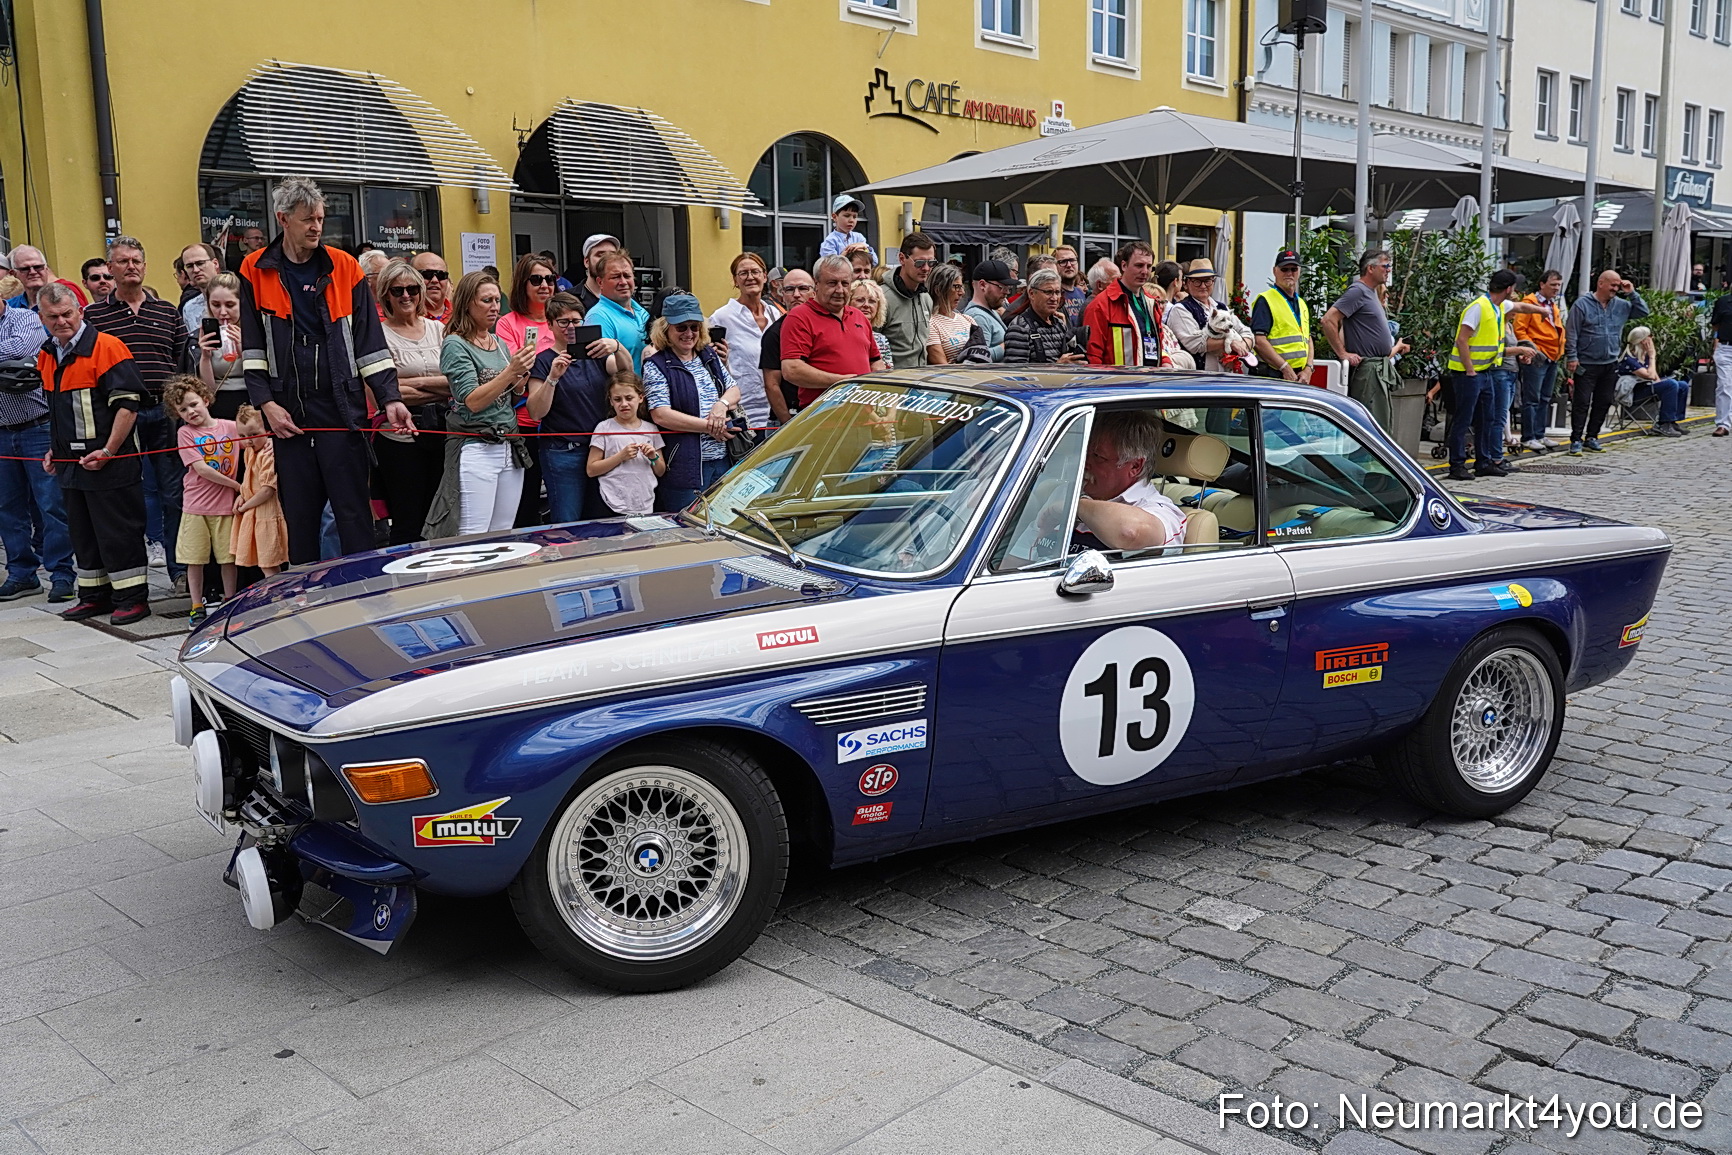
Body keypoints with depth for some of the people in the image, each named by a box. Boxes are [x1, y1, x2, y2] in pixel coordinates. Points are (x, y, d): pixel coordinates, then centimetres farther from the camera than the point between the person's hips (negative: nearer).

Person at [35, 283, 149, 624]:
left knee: (118, 532, -3)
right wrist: (54, 450, 17)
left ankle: (132, 597, 5)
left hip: (109, 464, -8)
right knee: (83, 533, 14)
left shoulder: (106, 347, -12)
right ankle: (95, 595, 24)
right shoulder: (47, 356, 13)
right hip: (71, 464, 8)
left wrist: (108, 451, -19)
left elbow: (127, 403, -16)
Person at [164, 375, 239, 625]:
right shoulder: (185, 433, -2)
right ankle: (197, 608, 13)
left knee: (228, 557, 5)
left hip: (226, 504, 1)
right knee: (195, 559, 3)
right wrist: (237, 485, -10)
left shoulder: (231, 427, 2)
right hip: (195, 506, -1)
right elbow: (201, 468, -10)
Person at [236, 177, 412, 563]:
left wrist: (389, 399, -6)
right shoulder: (255, 271, 6)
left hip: (342, 411, -1)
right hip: (287, 416, 1)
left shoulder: (344, 267, 5)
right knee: (298, 518, 7)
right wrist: (266, 403, -5)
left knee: (354, 515, 0)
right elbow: (252, 345, 6)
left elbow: (370, 342, 4)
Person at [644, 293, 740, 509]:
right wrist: (709, 427, -14)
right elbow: (661, 415, -15)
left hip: (722, 460, 6)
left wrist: (722, 404, -8)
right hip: (684, 465, -6)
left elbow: (734, 391, 17)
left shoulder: (710, 357, 15)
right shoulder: (656, 366, -4)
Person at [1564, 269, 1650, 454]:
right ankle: (1576, 440, -1)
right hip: (1586, 364, -6)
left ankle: (1591, 438, 20)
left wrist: (1632, 293, 2)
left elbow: (1643, 312, 12)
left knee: (1603, 403, 10)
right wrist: (1572, 357, -13)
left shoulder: (1621, 305, 10)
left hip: (1610, 365, 6)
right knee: (1581, 403, -5)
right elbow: (1571, 333, -8)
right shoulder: (1582, 304, -6)